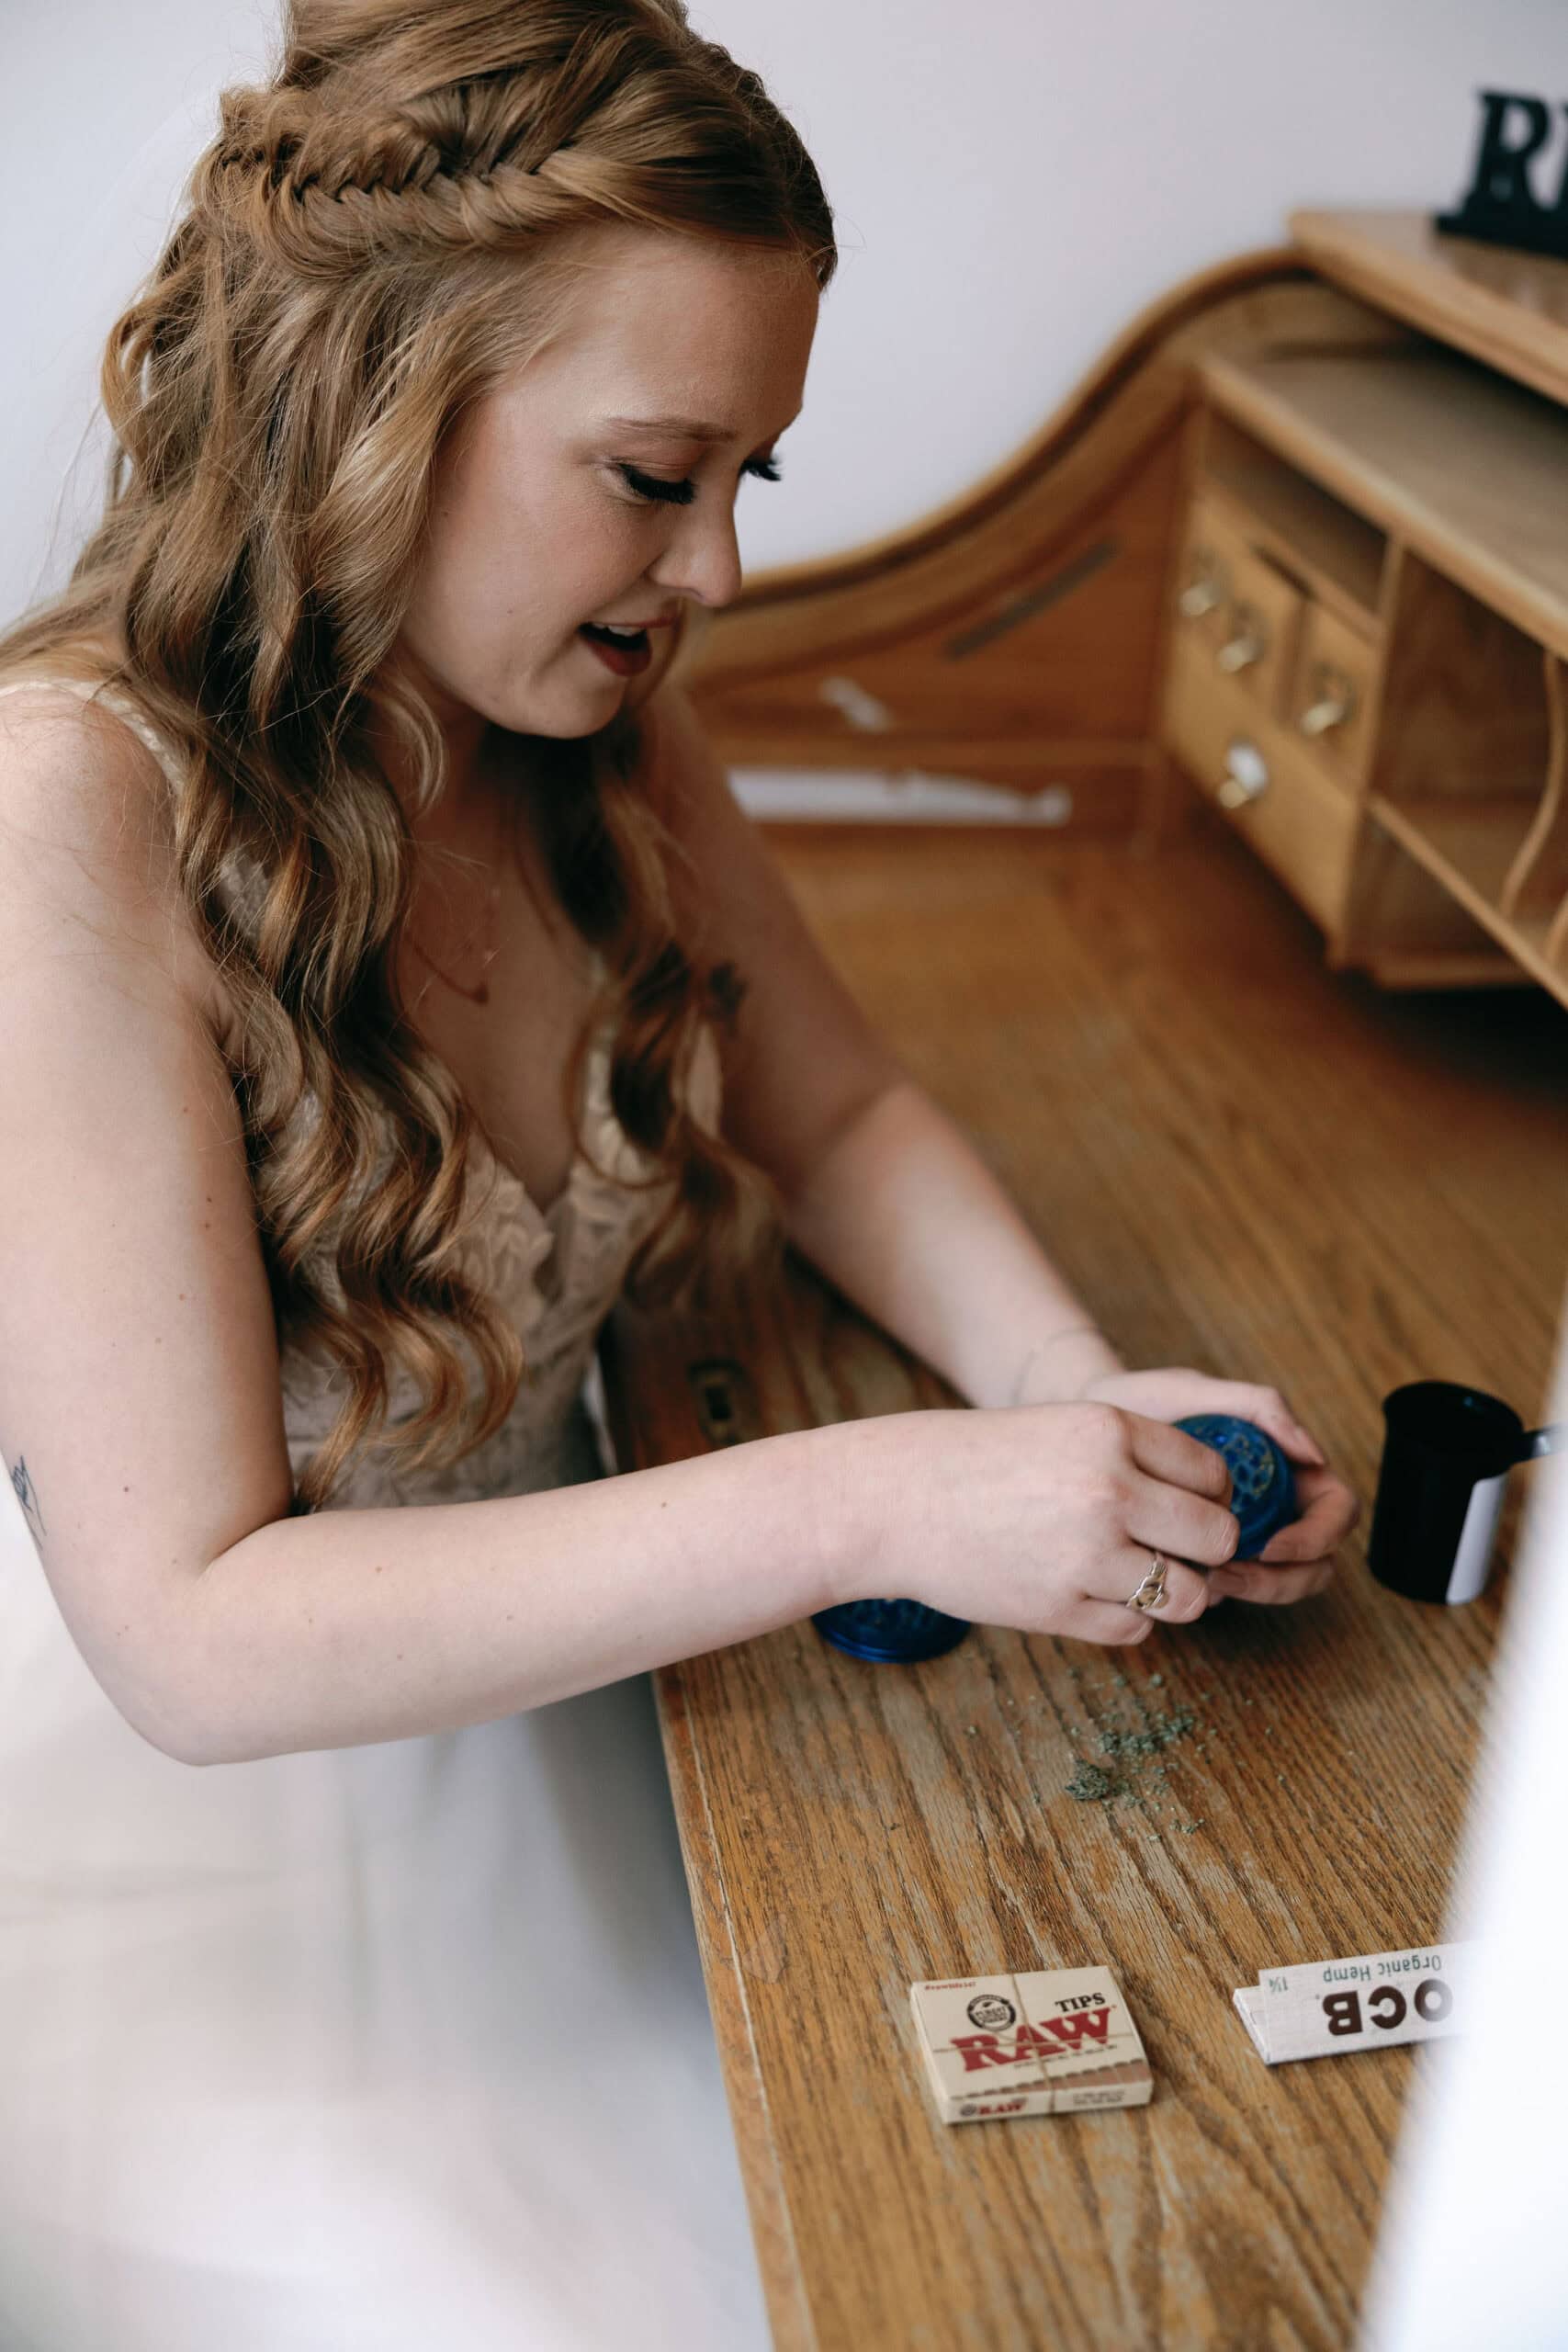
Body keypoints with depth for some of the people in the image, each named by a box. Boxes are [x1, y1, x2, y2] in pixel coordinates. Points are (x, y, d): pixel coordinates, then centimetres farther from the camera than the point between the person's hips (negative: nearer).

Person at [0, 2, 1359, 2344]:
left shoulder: (595, 719, -5)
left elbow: (840, 1117, 6)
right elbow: (192, 1632, -27)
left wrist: (1095, 1411, -13)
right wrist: (871, 1506, -32)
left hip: (541, 1698, 6)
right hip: (207, 1821, -5)